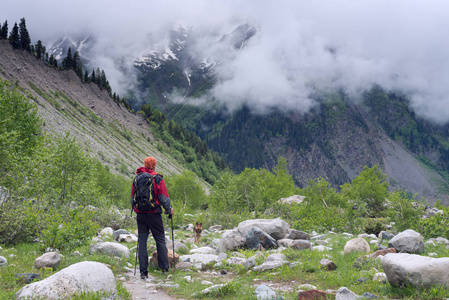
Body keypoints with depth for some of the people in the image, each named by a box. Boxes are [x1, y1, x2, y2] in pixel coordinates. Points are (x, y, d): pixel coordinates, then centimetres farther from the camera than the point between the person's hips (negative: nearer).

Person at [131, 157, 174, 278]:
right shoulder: (158, 179, -6)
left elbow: (132, 197, 14)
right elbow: (164, 198, -6)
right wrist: (169, 210, 9)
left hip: (140, 214, 3)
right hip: (154, 214, -3)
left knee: (142, 241, 5)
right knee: (160, 240, 8)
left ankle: (143, 271, 3)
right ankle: (164, 267, 10)